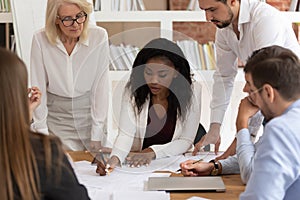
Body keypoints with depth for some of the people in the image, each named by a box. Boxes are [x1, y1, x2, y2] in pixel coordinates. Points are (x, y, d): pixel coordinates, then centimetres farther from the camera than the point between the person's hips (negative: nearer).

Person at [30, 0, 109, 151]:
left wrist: (97, 135, -10)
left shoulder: (99, 37, -15)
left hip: (90, 113, 1)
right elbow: (38, 87, -7)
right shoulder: (41, 40, -14)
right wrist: (42, 132, -6)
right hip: (56, 118, 0)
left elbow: (101, 86, -11)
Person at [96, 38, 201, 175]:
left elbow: (186, 141, -5)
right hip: (136, 165, 1)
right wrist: (115, 158, -34)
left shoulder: (191, 92, -8)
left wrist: (152, 152, -19)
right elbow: (125, 134, -13)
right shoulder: (133, 90, -6)